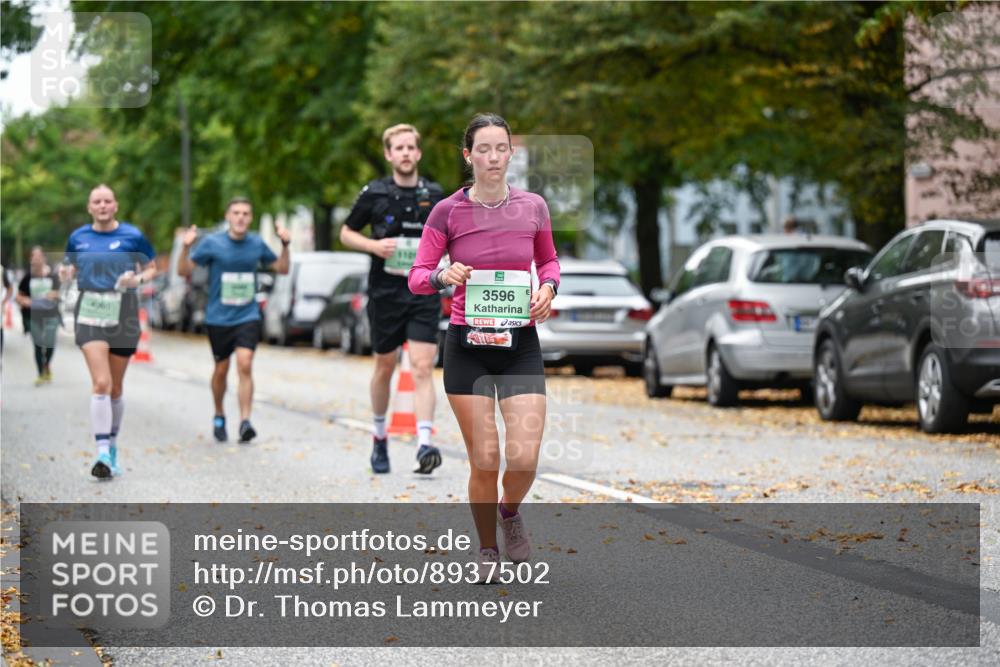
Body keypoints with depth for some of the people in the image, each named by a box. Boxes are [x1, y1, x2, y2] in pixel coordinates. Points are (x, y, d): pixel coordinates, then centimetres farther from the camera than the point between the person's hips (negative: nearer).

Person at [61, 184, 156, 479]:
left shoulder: (132, 236, 0)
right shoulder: (77, 237, 6)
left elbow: (151, 269, 8)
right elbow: (71, 267, 19)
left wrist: (137, 279, -13)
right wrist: (65, 273, -5)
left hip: (123, 312, 0)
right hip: (90, 311, 0)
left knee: (115, 386, 10)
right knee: (101, 383, -15)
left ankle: (112, 446, 29)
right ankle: (103, 453, -18)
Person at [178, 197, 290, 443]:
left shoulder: (257, 244, 2)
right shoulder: (212, 243, -6)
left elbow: (281, 268, 15)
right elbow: (184, 270, -5)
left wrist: (285, 245, -1)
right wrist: (186, 247, -22)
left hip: (248, 316, 0)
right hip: (218, 318, 0)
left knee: (245, 365, -17)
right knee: (221, 369, 10)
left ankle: (245, 422, -20)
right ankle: (219, 416, 34)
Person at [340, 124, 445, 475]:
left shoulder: (434, 194, 6)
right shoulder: (374, 193, 0)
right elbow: (346, 233, 9)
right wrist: (374, 245, -9)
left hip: (424, 292, 0)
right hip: (385, 292, 0)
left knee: (423, 368, -13)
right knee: (385, 367, 11)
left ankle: (424, 445, -22)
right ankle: (379, 437, 32)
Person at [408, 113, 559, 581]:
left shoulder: (532, 207, 1)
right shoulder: (448, 211, -4)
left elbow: (549, 260, 18)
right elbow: (417, 277, -1)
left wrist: (548, 287, -3)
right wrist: (443, 276, -22)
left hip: (520, 344, 1)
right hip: (467, 345, -1)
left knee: (524, 458, -10)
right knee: (484, 461, -2)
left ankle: (510, 512, 25)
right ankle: (487, 550, 21)